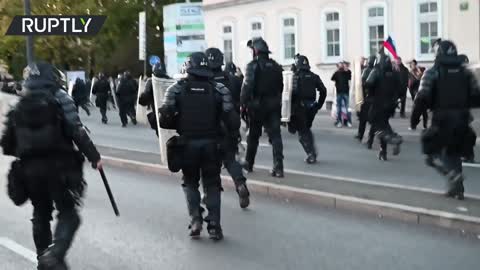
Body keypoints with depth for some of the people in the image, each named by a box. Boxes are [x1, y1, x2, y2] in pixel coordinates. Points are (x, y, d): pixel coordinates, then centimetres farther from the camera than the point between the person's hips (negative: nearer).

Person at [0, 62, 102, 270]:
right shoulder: (59, 98, -3)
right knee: (68, 213, 0)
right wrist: (94, 157, -10)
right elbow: (77, 131, -14)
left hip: (29, 168, 5)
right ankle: (55, 253, -22)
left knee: (41, 214, 20)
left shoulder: (19, 106, 11)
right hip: (58, 165, -5)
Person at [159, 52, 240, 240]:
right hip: (212, 144, 0)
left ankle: (195, 220, 6)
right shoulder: (219, 90, -1)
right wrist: (231, 133, 12)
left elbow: (165, 120, -7)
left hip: (187, 144, 0)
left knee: (190, 183, 20)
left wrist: (180, 125, 11)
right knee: (212, 184, 14)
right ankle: (214, 225, 5)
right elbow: (232, 121, -7)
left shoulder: (176, 89, -2)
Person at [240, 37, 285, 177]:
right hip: (274, 106, 4)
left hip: (257, 106, -3)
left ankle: (249, 164, 27)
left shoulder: (253, 66, -10)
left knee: (253, 136, 12)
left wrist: (243, 105, -13)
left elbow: (247, 87, -17)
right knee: (275, 136, -1)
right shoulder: (276, 66, 8)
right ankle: (278, 167, -10)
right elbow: (280, 87, 11)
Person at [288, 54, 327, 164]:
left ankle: (311, 155, -6)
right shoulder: (314, 76, 7)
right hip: (311, 107, 5)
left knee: (302, 132, 2)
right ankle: (312, 153, 22)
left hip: (299, 107, -5)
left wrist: (290, 107, -9)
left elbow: (293, 93, -17)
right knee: (307, 129, 23)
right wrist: (319, 105, 13)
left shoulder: (295, 76, -9)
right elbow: (323, 91, 6)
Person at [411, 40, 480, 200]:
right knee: (453, 152, 19)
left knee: (433, 153, 7)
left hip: (442, 120, -5)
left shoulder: (432, 73, -3)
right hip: (462, 120, 5)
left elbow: (422, 99, -11)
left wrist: (414, 118, -2)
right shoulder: (465, 73, 10)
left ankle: (453, 174, -16)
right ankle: (456, 188, 17)